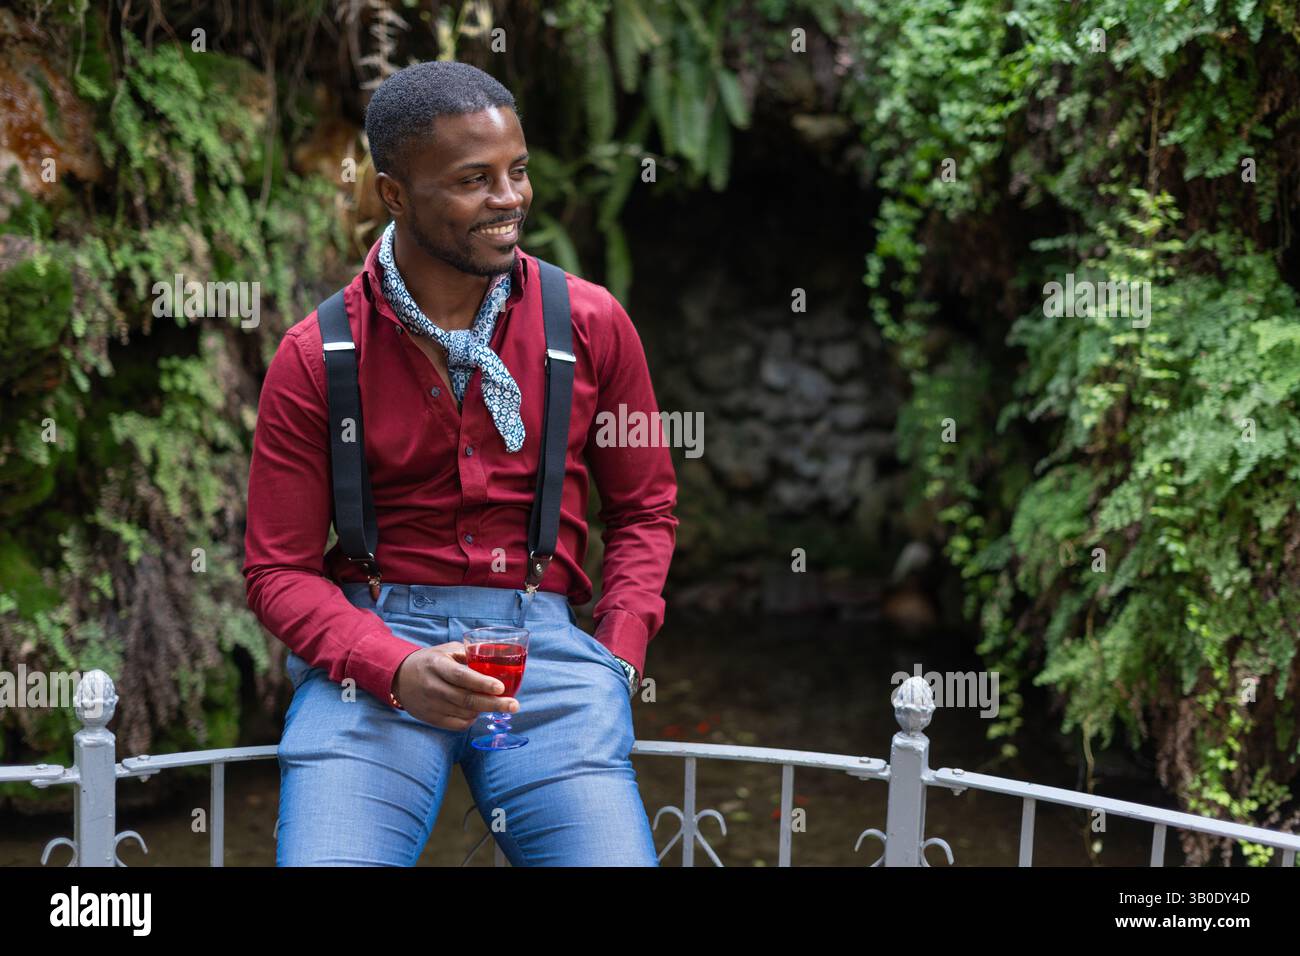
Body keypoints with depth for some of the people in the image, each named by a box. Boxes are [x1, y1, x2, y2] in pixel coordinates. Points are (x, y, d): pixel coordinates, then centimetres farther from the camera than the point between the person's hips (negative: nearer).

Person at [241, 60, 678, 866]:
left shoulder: (593, 324, 5)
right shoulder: (314, 359, 0)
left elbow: (645, 510, 16)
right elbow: (280, 571, 2)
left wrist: (616, 661, 0)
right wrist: (397, 669, -16)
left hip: (541, 633, 1)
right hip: (368, 641, -1)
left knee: (611, 852, -20)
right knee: (328, 857, -24)